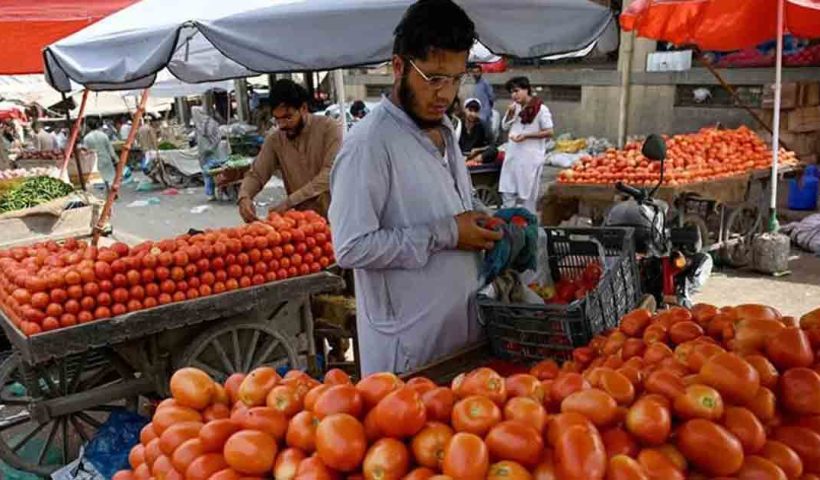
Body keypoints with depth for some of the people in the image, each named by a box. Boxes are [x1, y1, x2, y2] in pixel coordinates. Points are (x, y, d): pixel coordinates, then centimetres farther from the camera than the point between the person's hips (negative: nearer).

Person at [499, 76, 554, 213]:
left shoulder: (540, 109, -11)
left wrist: (526, 136, -19)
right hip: (512, 154, 7)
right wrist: (510, 114, -3)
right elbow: (505, 126, 16)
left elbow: (549, 132, -12)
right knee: (507, 192, 10)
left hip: (530, 157, -6)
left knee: (528, 194, 3)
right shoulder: (515, 107, 9)